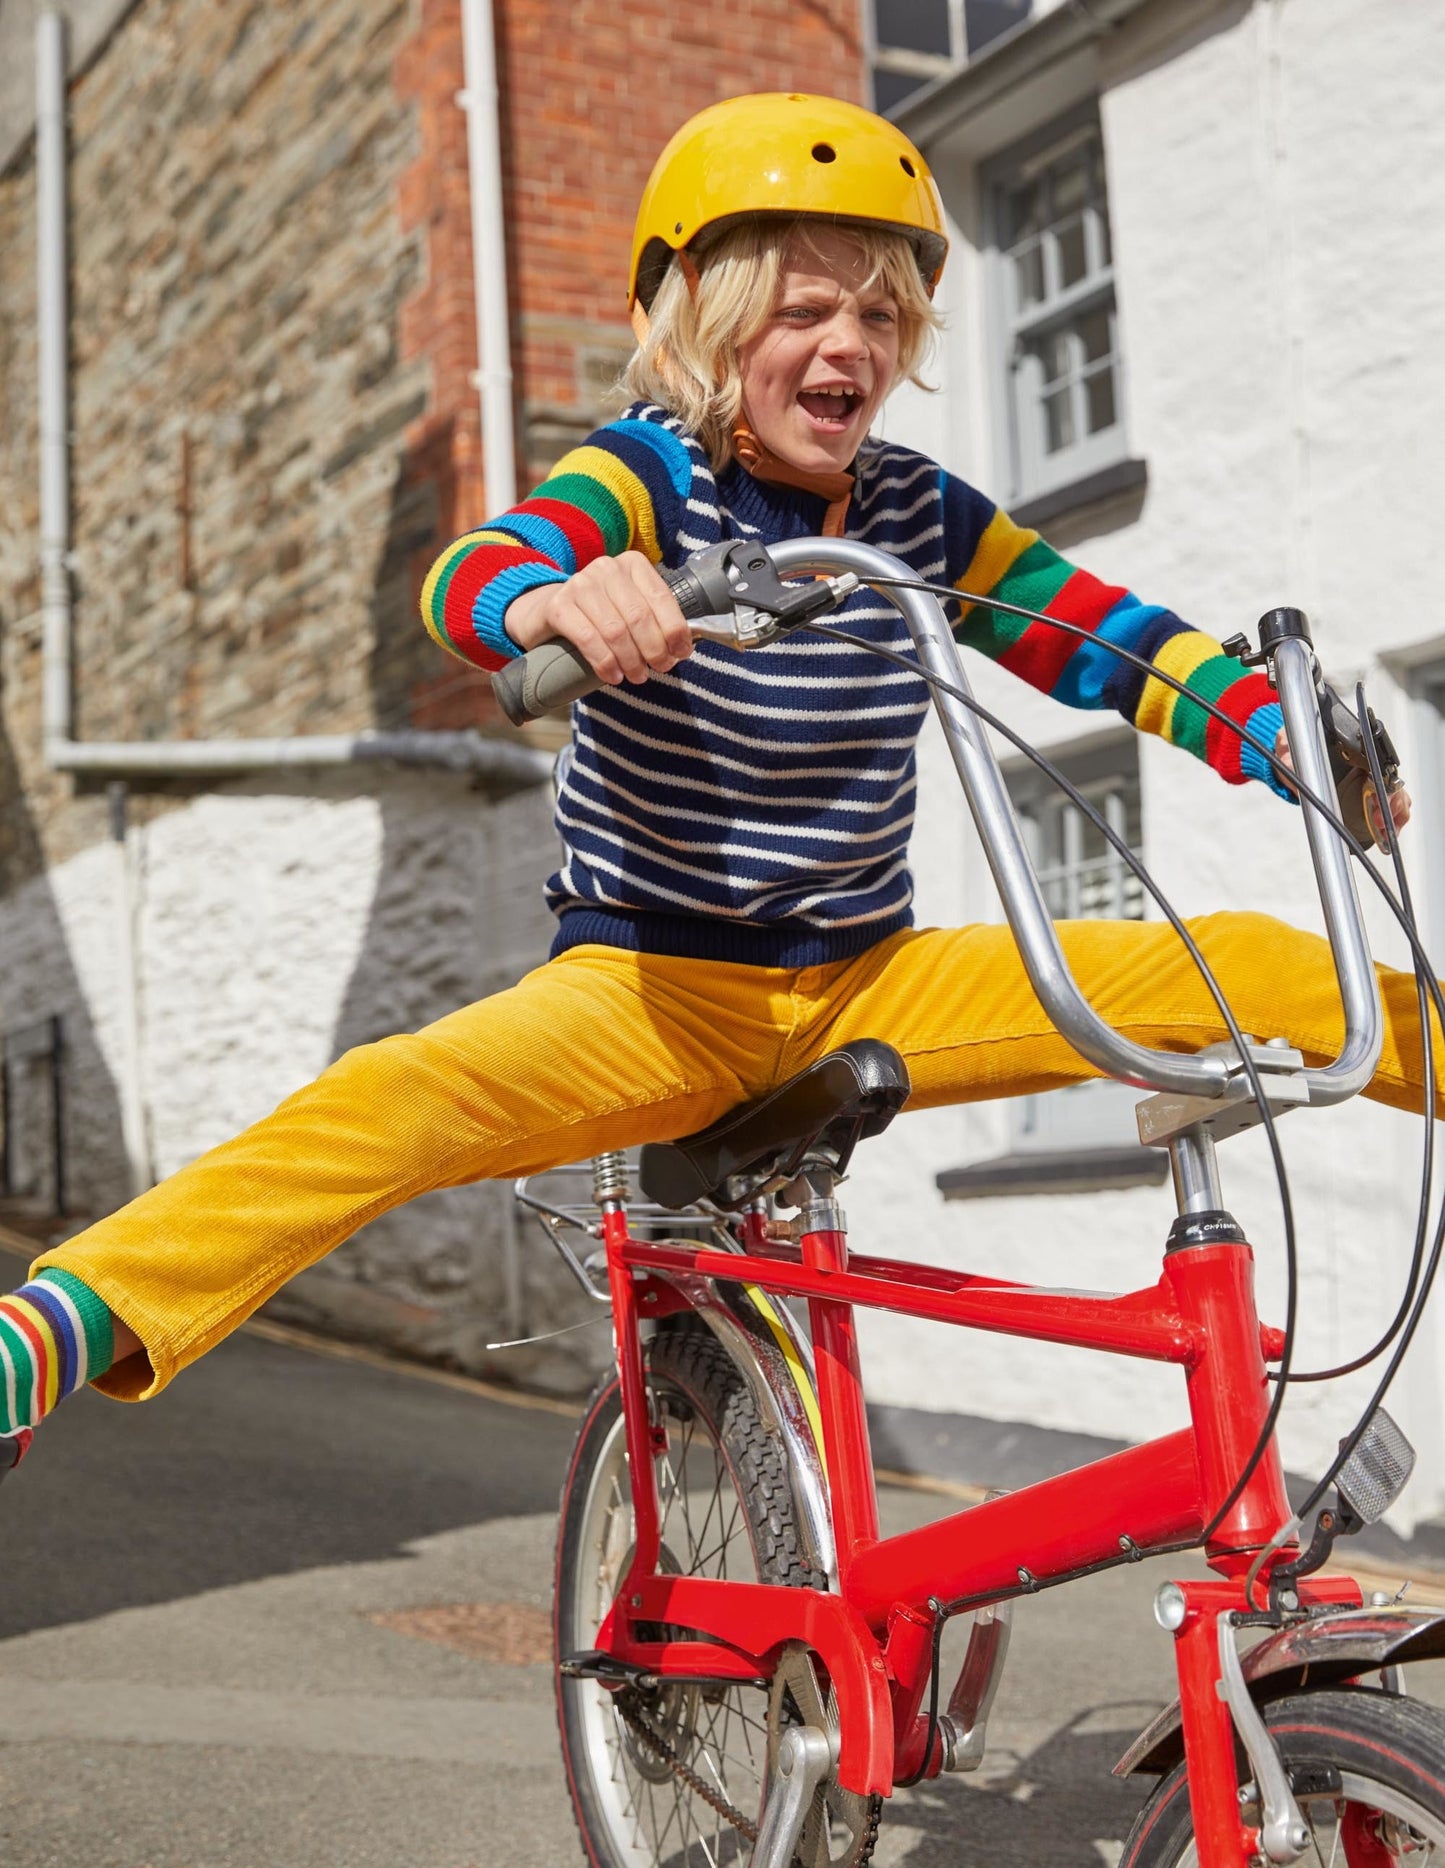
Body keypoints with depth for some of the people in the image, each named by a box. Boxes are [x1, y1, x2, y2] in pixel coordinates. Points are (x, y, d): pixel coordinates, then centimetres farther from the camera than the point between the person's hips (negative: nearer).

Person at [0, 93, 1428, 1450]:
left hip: (868, 986, 4)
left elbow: (1121, 647, 4)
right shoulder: (651, 476, -9)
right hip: (655, 988, -4)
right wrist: (553, 597, -53)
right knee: (397, 1100, -32)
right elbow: (468, 574, -28)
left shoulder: (923, 516, 4)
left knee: (1244, 969, -7)